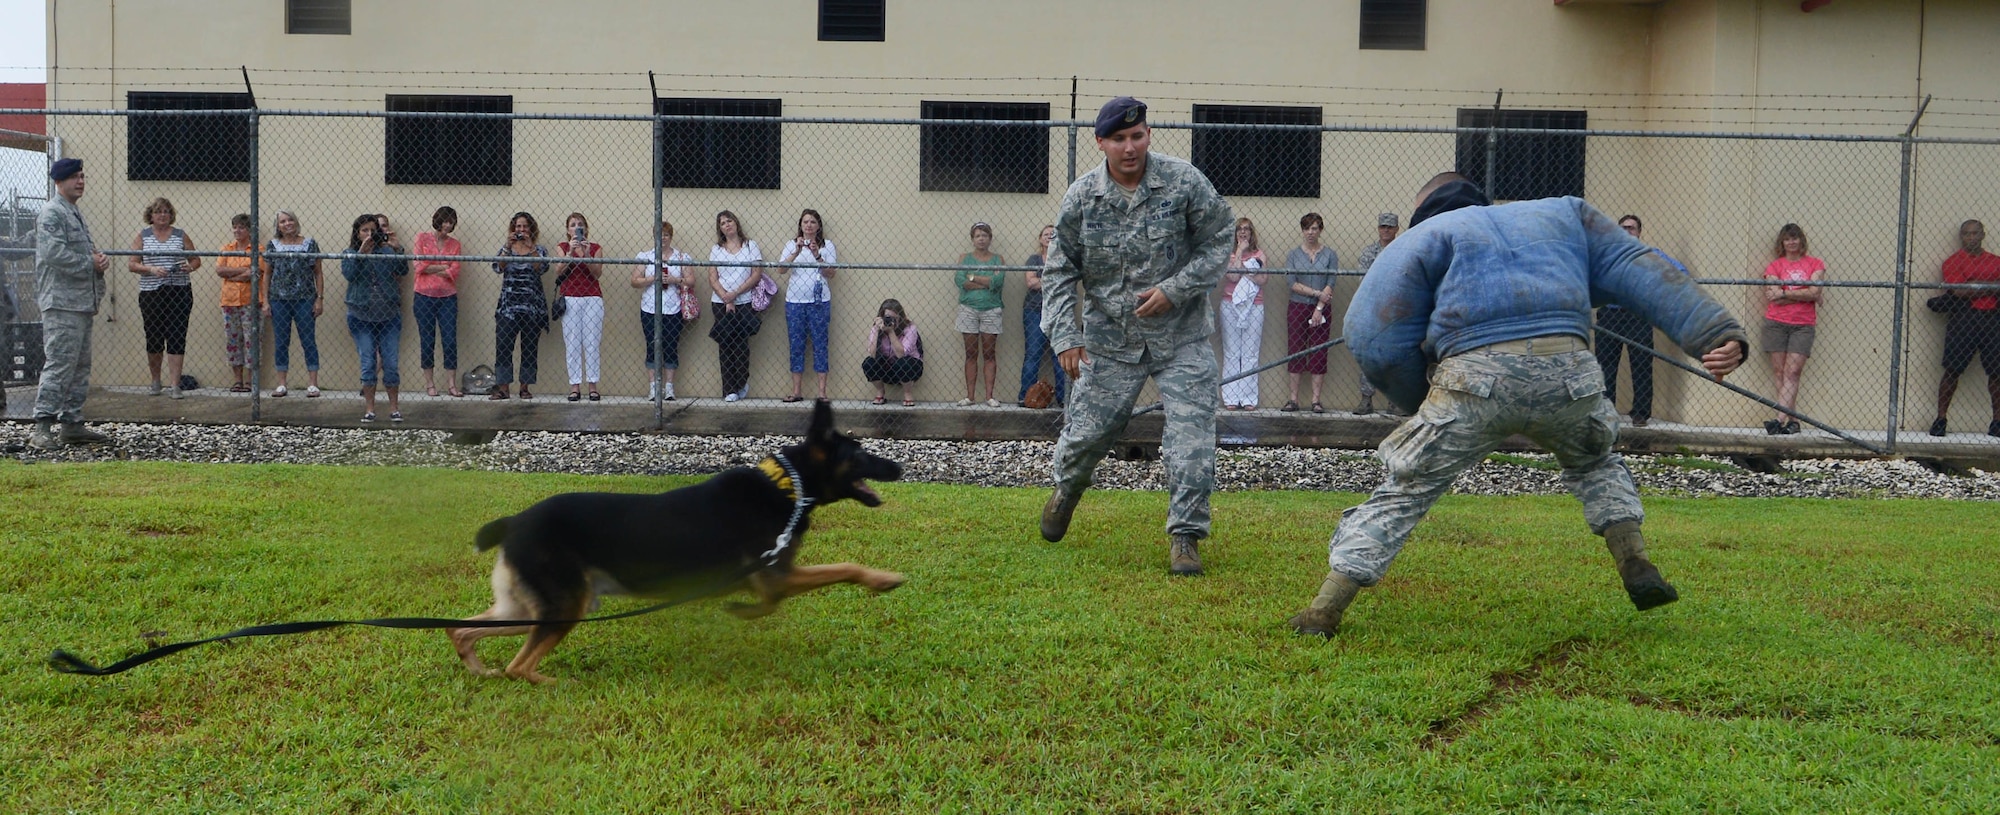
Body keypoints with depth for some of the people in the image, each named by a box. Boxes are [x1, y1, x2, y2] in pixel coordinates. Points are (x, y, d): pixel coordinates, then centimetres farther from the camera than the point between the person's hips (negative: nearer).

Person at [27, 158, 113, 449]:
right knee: (59, 365, -13)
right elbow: (53, 253, -21)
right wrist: (90, 264, -13)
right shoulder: (51, 213, -9)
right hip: (61, 303, -10)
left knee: (80, 367, 12)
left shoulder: (76, 213, 22)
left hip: (82, 303, 10)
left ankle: (72, 424, 18)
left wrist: (99, 260, 6)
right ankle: (41, 427, -12)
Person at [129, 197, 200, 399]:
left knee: (177, 338, -6)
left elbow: (196, 259, 13)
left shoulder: (180, 235, 9)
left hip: (179, 292, 0)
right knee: (154, 339, 7)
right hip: (151, 293, 1)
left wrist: (190, 267, -9)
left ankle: (174, 385, -6)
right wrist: (151, 269, -15)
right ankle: (155, 381, 24)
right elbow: (131, 264, 2)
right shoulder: (142, 236, 7)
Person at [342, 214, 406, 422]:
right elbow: (348, 274, -14)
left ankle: (394, 407, 11)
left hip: (389, 317, 0)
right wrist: (361, 252, -18)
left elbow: (404, 270, -11)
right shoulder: (351, 254, 4)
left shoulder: (387, 251, 3)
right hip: (361, 317, 0)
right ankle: (369, 409, 10)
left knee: (390, 364, 1)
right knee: (368, 363, 1)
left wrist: (397, 250, -22)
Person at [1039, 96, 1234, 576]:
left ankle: (1185, 536, 7)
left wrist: (1175, 289, -13)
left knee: (1192, 437, -8)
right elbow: (1060, 270, 2)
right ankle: (1066, 492, 42)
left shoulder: (1184, 182, -8)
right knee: (1086, 432, 8)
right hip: (1109, 338, 1)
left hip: (1182, 337, -1)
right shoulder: (1081, 197, -4)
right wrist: (1064, 335, -8)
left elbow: (1219, 239, -1)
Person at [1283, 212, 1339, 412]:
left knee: (1319, 353, -1)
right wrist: (1317, 293, -12)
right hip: (1297, 308, 1)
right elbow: (1291, 284, -6)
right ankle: (1293, 398, 5)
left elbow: (1330, 285, -4)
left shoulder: (1330, 255, 3)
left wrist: (1319, 309, -12)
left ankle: (1316, 400, 2)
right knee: (1295, 351, 1)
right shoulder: (1293, 255, 5)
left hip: (1322, 309, -1)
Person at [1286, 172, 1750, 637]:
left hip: (1475, 378, -3)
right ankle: (1637, 565, 20)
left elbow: (1375, 340, 8)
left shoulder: (1424, 236, 21)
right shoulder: (1562, 214, 31)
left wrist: (1421, 405, 21)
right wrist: (1717, 334, 10)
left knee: (1403, 492, 9)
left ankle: (1323, 612, 4)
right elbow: (1643, 272, 19)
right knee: (1595, 461, 34)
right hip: (1568, 373, 3)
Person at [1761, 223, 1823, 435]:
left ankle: (1780, 420, -20)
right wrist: (1803, 294, -7)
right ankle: (1792, 421, 2)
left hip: (1802, 326, -1)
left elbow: (1814, 292, -6)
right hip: (1776, 324, 1)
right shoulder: (1774, 266, 8)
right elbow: (1773, 297, -6)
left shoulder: (1814, 264, 9)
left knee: (1792, 372, -10)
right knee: (1780, 373, -2)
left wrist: (1784, 293, -6)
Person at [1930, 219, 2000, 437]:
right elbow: (1959, 292, -10)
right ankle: (1940, 418, 0)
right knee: (1953, 370, -5)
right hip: (1963, 319, -3)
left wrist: (1974, 287, -6)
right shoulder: (1954, 261, 3)